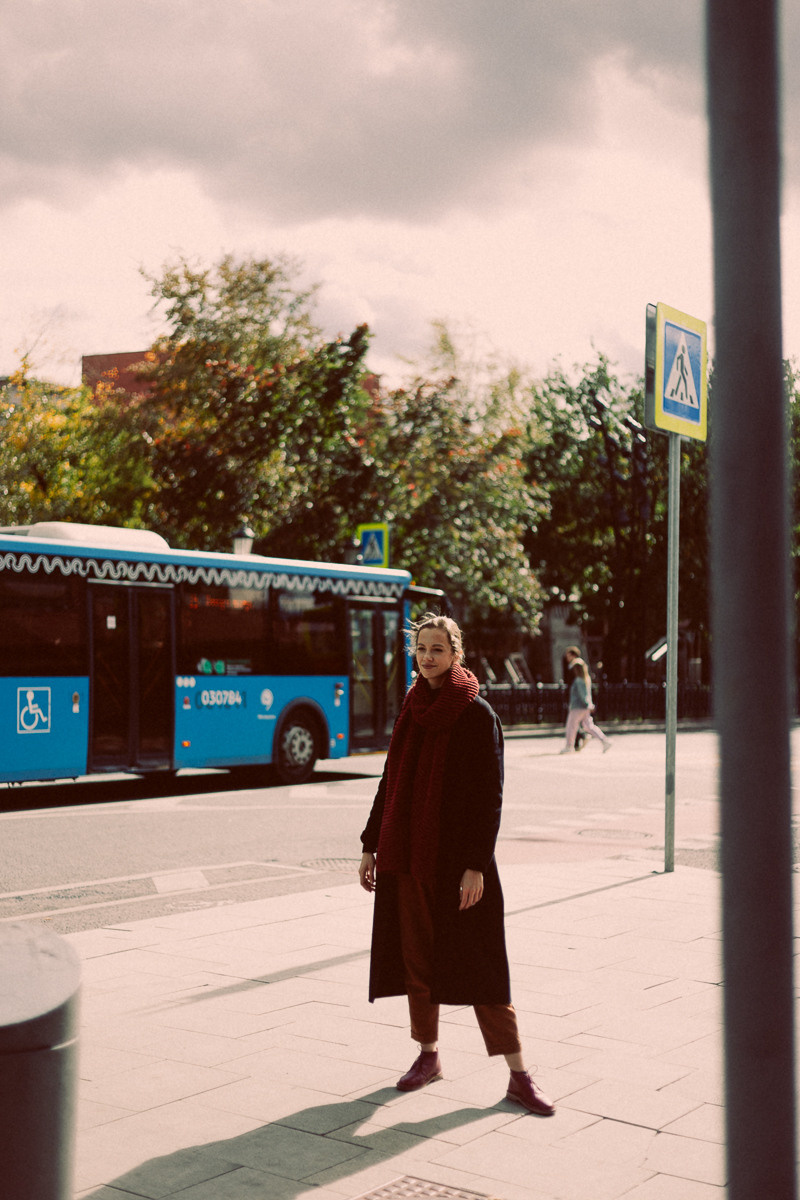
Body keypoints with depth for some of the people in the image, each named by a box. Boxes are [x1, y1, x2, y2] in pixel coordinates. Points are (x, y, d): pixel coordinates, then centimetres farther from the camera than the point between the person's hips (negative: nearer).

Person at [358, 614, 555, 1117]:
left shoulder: (477, 714, -9)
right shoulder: (413, 710, 10)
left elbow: (489, 794, -12)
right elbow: (392, 782, 16)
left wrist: (476, 865, -18)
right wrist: (371, 846, 14)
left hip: (456, 859, -6)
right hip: (407, 855, 6)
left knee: (478, 963, -4)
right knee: (416, 955, 11)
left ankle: (519, 1075, 4)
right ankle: (429, 1055, 27)